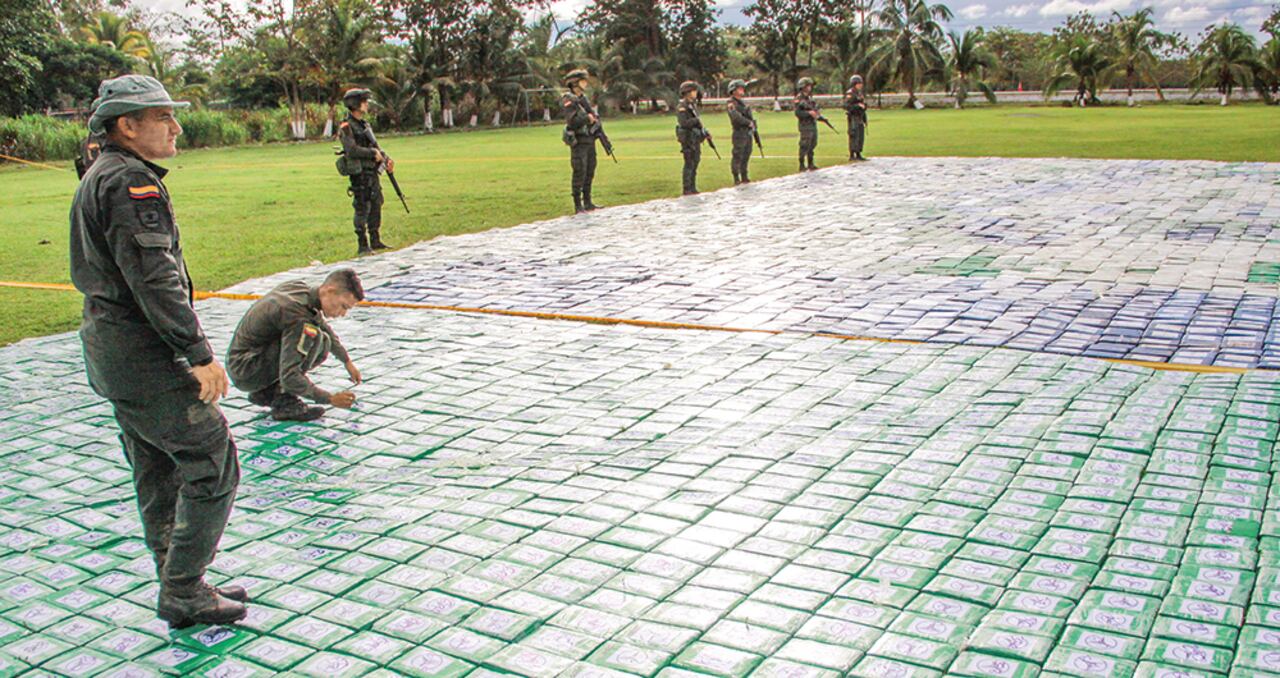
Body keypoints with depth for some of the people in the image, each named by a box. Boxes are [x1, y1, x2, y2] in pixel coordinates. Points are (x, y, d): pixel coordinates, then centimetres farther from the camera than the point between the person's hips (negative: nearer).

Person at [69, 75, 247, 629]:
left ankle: (182, 587, 26)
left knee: (160, 475, 16)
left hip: (110, 349, 11)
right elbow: (154, 278, -24)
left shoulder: (97, 178, 17)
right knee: (213, 466, -4)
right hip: (144, 354, -11)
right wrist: (199, 353, -23)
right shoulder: (131, 180, -16)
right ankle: (183, 594, 3)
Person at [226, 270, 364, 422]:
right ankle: (284, 403, -14)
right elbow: (289, 378, -30)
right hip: (245, 372, -10)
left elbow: (325, 328, 21)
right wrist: (330, 399, -22)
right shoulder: (297, 315, -28)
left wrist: (347, 361, 23)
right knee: (314, 338, -24)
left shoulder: (299, 287, -1)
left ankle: (266, 392, 13)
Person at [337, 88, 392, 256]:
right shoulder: (346, 127, -10)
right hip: (360, 174, -8)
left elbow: (375, 146, 20)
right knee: (362, 209, -6)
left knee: (376, 206, 11)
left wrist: (386, 158, 5)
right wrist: (373, 153, -15)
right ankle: (362, 245, -1)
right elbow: (352, 150, -21)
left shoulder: (365, 124, 16)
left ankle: (375, 241, 20)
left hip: (373, 173, 8)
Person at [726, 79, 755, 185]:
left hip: (748, 133, 9)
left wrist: (753, 124, 10)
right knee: (738, 156, -6)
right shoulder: (731, 103, -10)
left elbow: (749, 116, 24)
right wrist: (749, 122, -17)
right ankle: (736, 179, -3)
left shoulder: (743, 102, 18)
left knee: (746, 156, 12)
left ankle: (744, 177, 19)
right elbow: (736, 117, -23)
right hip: (739, 133, -9)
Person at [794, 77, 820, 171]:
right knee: (805, 146, -7)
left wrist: (817, 113, 1)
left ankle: (810, 164, 19)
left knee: (813, 144, 11)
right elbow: (798, 112, -19)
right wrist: (809, 113, -24)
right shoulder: (799, 99, -12)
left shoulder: (810, 97, 14)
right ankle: (802, 165, -1)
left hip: (813, 124, 8)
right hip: (805, 125, -8)